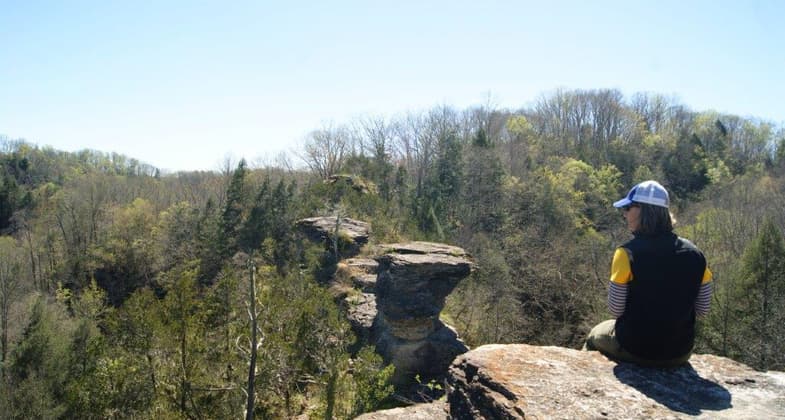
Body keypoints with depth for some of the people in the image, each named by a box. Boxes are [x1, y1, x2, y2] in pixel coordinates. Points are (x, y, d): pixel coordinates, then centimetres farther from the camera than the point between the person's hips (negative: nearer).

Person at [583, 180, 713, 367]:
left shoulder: (627, 253, -21)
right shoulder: (694, 255, -8)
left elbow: (616, 309, -14)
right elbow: (702, 309, 0)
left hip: (634, 350, -4)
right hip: (680, 353, 4)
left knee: (595, 335, 28)